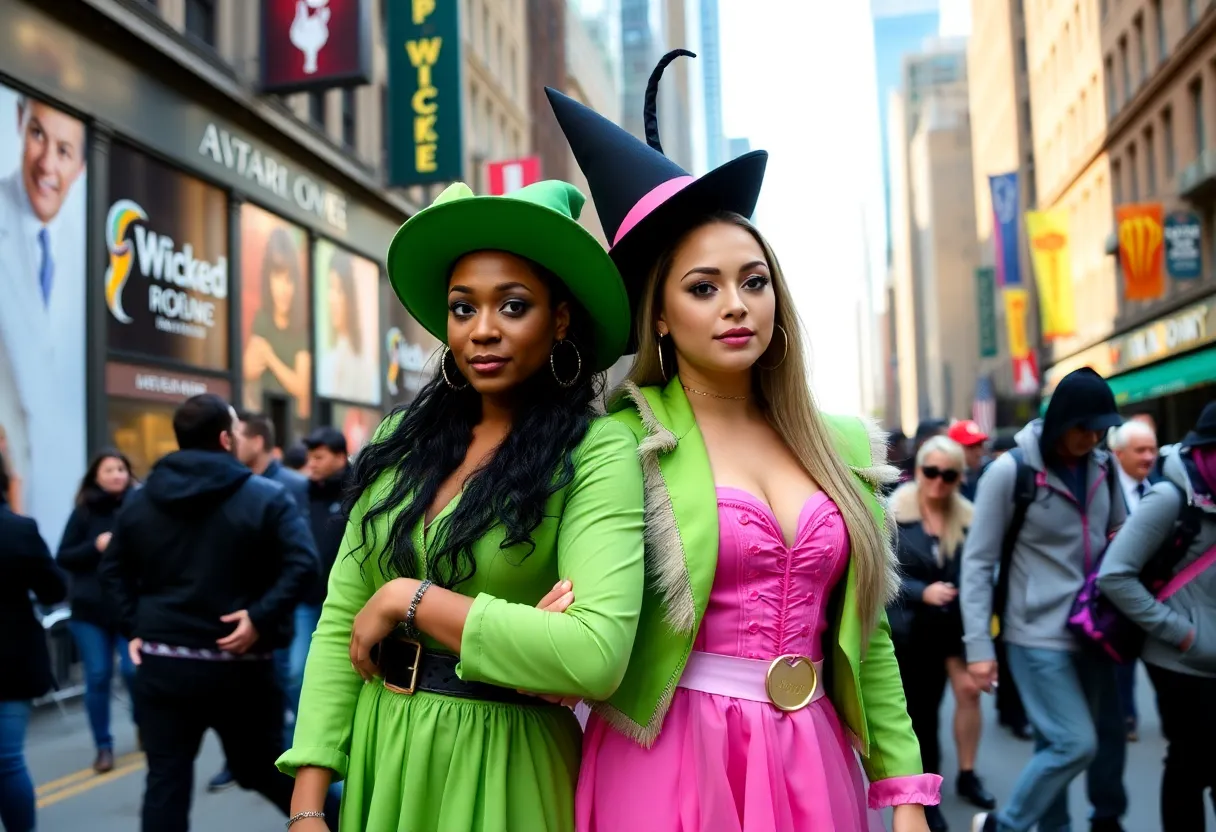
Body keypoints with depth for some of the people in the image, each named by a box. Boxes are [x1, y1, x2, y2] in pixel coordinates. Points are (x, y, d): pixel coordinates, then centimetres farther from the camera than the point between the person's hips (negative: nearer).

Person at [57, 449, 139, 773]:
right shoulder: (84, 512, 1)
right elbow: (63, 558, 1)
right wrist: (95, 546, -14)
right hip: (90, 609, 1)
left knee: (133, 670, -4)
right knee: (98, 677, 3)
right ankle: (103, 746, 17)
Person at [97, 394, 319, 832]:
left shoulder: (139, 501, 10)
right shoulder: (267, 497, -6)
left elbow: (112, 570, 12)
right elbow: (302, 565, -19)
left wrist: (133, 627, 8)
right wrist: (261, 617, -17)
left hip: (162, 663, 3)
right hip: (238, 665, -3)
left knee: (166, 779, 6)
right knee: (264, 767, 13)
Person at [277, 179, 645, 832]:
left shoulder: (597, 453, -14)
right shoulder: (403, 440, 1)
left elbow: (596, 655, -26)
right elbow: (338, 624, 1)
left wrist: (409, 599, -18)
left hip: (502, 771, -4)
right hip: (378, 759, 4)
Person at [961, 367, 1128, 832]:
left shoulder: (1102, 467, 5)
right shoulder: (1010, 471, -12)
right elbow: (977, 562, -9)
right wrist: (978, 644, -13)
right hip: (1039, 635, -6)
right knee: (1075, 744, -8)